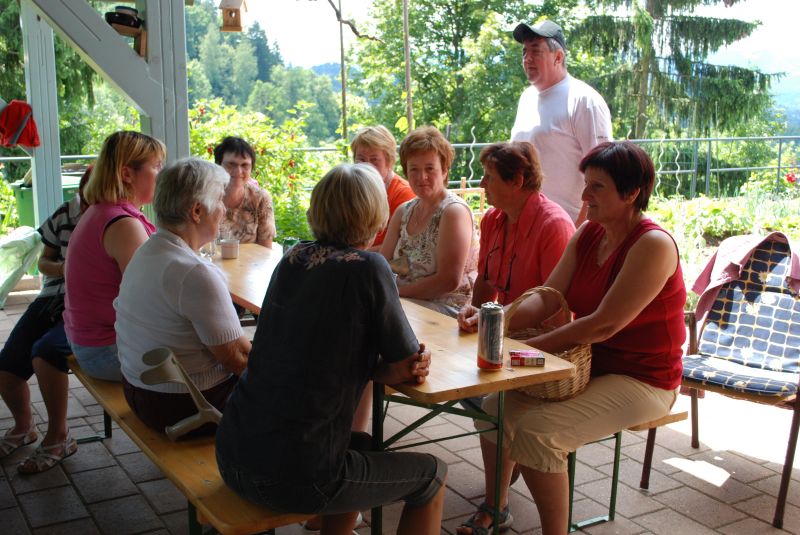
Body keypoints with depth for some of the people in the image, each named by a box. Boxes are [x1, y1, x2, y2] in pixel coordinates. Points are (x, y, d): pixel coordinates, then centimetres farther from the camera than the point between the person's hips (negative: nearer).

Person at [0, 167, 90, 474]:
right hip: (53, 299, 6)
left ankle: (58, 437, -10)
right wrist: (61, 268, -9)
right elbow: (43, 261, 13)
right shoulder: (65, 214, 6)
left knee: (45, 351, -31)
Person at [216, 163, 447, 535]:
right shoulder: (368, 268, -13)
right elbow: (403, 369, -7)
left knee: (361, 444, 32)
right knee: (432, 476, 14)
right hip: (294, 476, -7)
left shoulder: (292, 259, 5)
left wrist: (390, 367, 0)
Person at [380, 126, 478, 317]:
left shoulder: (455, 211, -12)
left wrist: (396, 292, -15)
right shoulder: (403, 212, 11)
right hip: (407, 301, 7)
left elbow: (449, 281, -18)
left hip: (448, 308, -6)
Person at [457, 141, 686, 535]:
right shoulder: (589, 234, 4)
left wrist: (528, 348, -23)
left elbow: (604, 325, -26)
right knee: (495, 405, -1)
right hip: (588, 366, 8)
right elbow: (547, 298, -1)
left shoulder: (654, 245, -21)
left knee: (536, 430, -25)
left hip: (640, 381, -8)